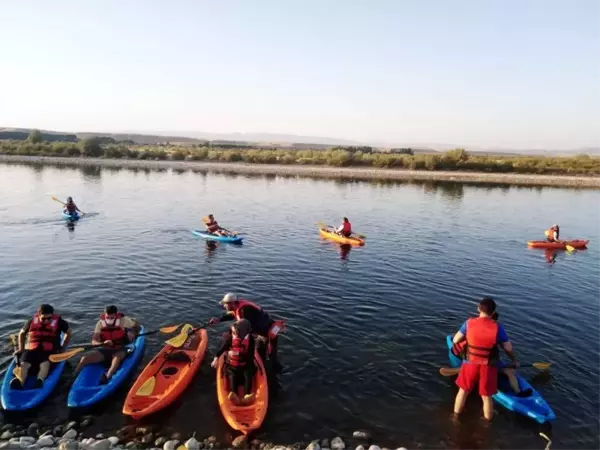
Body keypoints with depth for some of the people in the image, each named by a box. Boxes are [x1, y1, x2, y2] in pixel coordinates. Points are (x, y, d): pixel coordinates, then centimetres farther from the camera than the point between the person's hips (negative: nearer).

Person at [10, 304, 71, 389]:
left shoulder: (58, 321, -1)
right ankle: (19, 382, -51)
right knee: (24, 364, -27)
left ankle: (40, 381, -58)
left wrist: (63, 347, 6)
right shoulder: (32, 322, 4)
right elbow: (22, 333, 23)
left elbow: (68, 333, 13)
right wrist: (21, 349, 15)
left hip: (49, 351, -3)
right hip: (31, 349, 3)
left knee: (45, 364, -34)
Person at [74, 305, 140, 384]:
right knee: (84, 359, -17)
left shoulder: (123, 320, -12)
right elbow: (94, 341, -12)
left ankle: (107, 377, -55)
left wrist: (133, 333, -24)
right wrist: (103, 343, -34)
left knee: (117, 357, -39)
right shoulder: (100, 323, -6)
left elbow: (137, 326, -2)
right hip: (105, 350, 3)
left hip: (120, 350, -3)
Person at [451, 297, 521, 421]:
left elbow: (455, 340, -3)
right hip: (489, 367, -1)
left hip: (470, 364, 1)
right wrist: (514, 361, 17)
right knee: (486, 397, 16)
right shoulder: (497, 327, -14)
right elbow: (508, 348, -3)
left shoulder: (469, 323, -12)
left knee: (463, 391, 20)